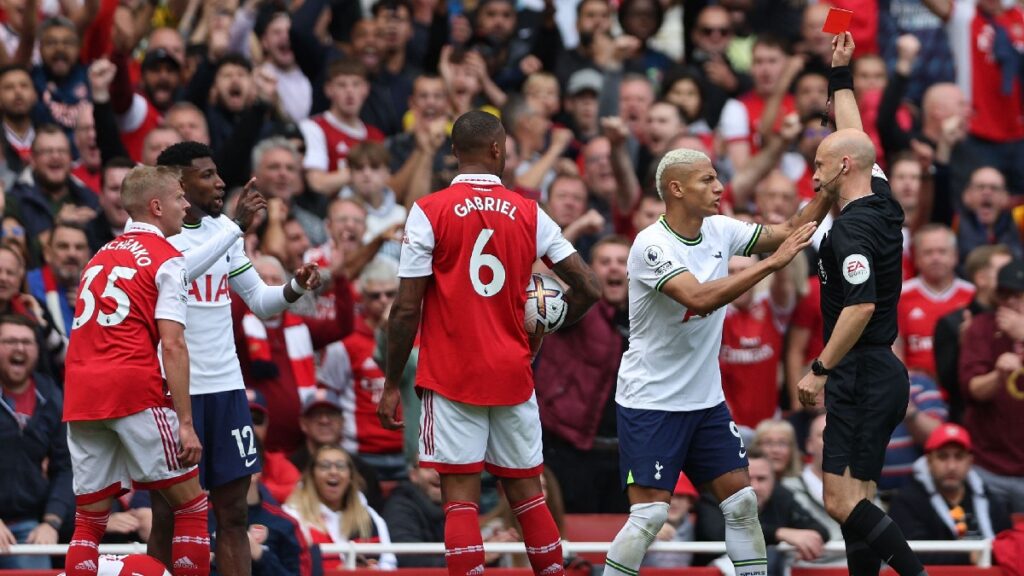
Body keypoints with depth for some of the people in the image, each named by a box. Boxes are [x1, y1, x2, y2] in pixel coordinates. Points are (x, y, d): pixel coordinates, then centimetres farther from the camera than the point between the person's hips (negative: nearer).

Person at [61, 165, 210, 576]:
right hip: (134, 392, -6)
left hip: (80, 395, 6)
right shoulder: (167, 259, 0)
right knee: (191, 506, 3)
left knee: (88, 520, 7)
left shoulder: (100, 256, 21)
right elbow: (173, 347, -9)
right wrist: (185, 424, -11)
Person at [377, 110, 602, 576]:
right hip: (513, 376, 3)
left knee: (461, 499, -4)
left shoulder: (429, 212, -5)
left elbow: (406, 310, -8)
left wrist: (391, 384, 0)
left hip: (452, 379, -3)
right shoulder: (529, 214, 3)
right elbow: (588, 289, 3)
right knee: (527, 494, 12)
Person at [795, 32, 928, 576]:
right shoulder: (883, 205, 8)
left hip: (862, 376, -10)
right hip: (883, 372, 10)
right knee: (856, 500, 11)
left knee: (843, 501, -13)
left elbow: (861, 306, -26)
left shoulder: (853, 227, -17)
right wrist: (841, 74, 31)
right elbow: (855, 139, 24)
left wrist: (821, 369, -21)